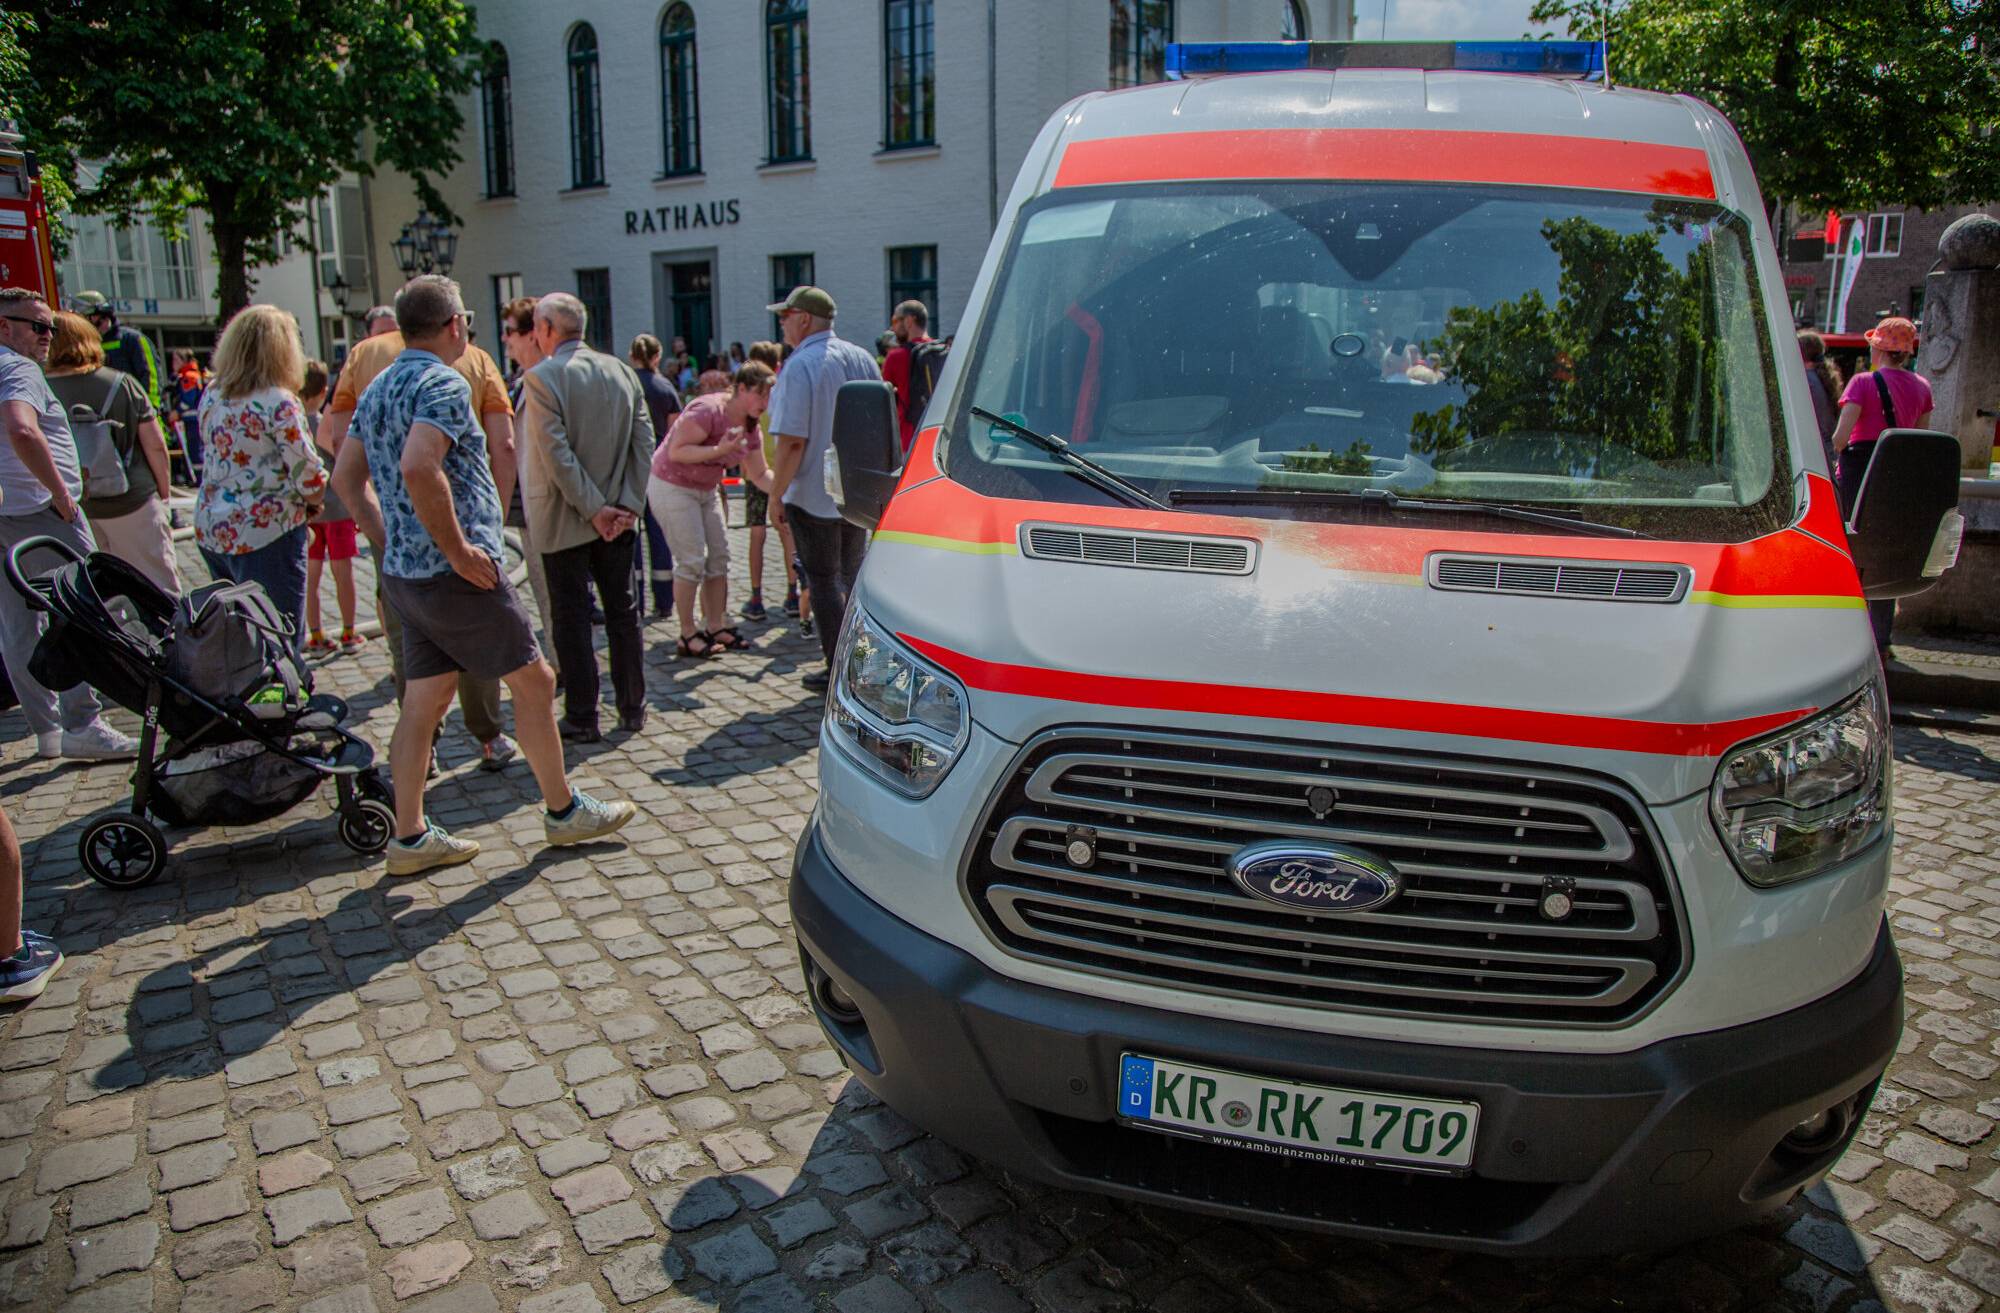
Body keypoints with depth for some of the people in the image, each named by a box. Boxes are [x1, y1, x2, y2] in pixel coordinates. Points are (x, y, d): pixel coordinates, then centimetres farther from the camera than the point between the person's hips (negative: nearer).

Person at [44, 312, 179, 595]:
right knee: (161, 588, 7)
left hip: (71, 509, 1)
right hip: (130, 501, -1)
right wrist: (164, 492, 6)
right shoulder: (121, 383, -7)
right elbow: (155, 445, -6)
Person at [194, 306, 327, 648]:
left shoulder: (211, 397, 7)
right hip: (266, 535, -7)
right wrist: (312, 503, 5)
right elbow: (311, 480, -17)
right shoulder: (278, 402, -15)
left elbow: (217, 459, 15)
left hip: (210, 531, 7)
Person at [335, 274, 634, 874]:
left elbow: (346, 476, 18)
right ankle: (563, 810, 15)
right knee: (533, 681, 5)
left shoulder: (376, 390, 14)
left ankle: (411, 837, 17)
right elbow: (418, 468, -30)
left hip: (404, 573, 9)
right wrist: (459, 549, -22)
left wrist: (391, 541, 17)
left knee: (423, 702, 12)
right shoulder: (444, 384, -15)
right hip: (458, 576, -9)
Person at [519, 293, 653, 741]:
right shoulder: (622, 372, 3)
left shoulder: (541, 378, -13)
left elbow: (557, 454, -19)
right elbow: (644, 441, -1)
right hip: (619, 517, 5)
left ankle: (582, 719, 10)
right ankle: (632, 708, 21)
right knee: (622, 611, 14)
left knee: (571, 619, 4)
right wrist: (629, 503, -4)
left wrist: (594, 509, -14)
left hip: (565, 521, -5)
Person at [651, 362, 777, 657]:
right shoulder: (707, 411, -24)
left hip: (705, 490, 9)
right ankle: (688, 635, -2)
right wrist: (719, 450, -34)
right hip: (672, 487, -9)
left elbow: (759, 473, 8)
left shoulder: (751, 428, 2)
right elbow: (677, 451, -26)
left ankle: (715, 627, 14)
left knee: (719, 556, 5)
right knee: (692, 561, -10)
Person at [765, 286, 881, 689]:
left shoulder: (800, 367, -18)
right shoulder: (862, 358, 5)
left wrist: (776, 493, -13)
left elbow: (792, 441, -22)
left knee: (824, 584, 3)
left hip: (813, 496, -7)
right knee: (854, 576, 19)